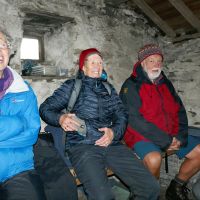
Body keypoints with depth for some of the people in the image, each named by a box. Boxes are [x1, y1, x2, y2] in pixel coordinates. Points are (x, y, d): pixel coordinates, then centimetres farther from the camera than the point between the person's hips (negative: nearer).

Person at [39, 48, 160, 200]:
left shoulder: (108, 88, 23)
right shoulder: (72, 86, 13)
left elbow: (121, 115, 14)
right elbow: (45, 108, 9)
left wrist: (114, 132, -7)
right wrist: (60, 118, -13)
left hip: (112, 144, 4)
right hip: (82, 146, -3)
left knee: (152, 187, -12)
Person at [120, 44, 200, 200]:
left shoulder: (166, 83, 12)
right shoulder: (131, 86, -9)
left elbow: (180, 111, 11)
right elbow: (134, 120, -19)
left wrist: (180, 137, -6)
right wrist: (165, 141, -19)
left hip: (171, 136, 7)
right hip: (142, 136, -7)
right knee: (154, 158, -33)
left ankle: (177, 187, 20)